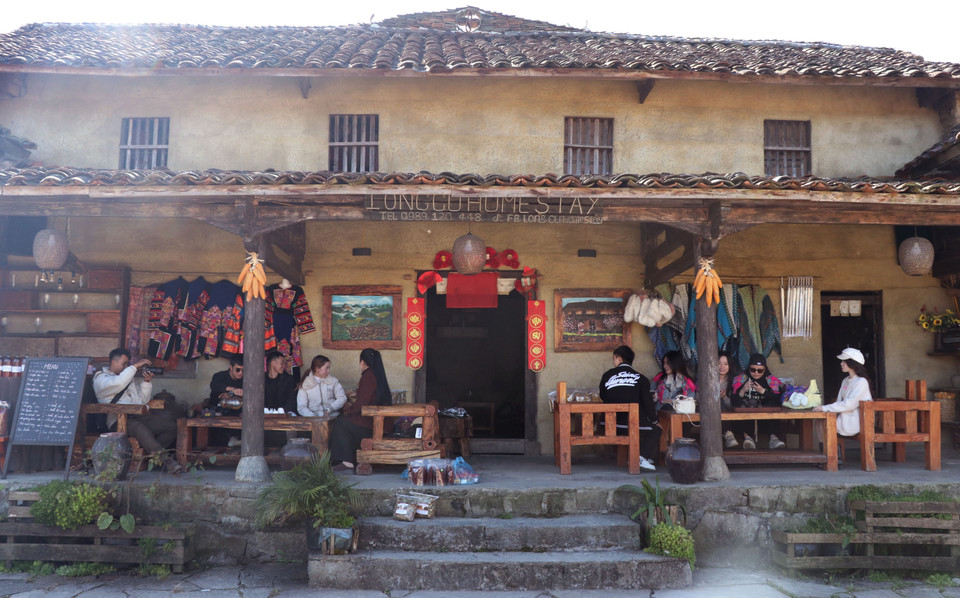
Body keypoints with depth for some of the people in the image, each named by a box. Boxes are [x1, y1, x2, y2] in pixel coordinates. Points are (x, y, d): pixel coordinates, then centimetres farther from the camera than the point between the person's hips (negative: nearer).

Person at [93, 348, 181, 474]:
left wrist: (146, 382, 7)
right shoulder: (100, 378, 9)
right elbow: (117, 384, -16)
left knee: (171, 427, -16)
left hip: (138, 416, 7)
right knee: (140, 428, -39)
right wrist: (135, 366, -11)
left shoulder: (128, 378, 30)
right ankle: (165, 460, -41)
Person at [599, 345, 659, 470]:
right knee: (654, 430, 18)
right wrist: (654, 421, 12)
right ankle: (644, 456, -5)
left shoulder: (607, 375, 6)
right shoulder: (640, 378, 1)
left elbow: (603, 398, 18)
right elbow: (647, 402, -2)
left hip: (612, 424, 4)